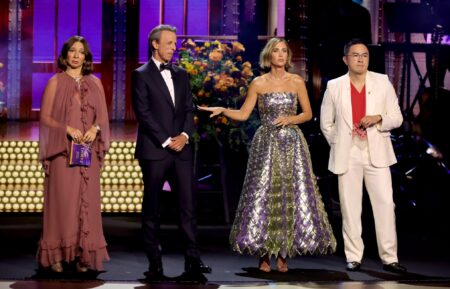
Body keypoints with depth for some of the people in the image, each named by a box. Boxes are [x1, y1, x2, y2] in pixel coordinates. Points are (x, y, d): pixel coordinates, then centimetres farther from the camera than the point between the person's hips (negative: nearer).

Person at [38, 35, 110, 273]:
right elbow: (45, 117, -1)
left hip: (88, 152, 3)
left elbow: (103, 116, 11)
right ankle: (57, 254, 0)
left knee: (87, 200, 0)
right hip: (62, 151, -3)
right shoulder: (55, 82, 3)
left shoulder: (95, 83, 11)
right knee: (62, 200, -5)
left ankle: (84, 254, 3)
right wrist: (67, 128, -15)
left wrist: (95, 128, -10)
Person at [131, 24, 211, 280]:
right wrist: (166, 141, -12)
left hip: (181, 149, 5)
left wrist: (184, 135, -5)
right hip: (154, 150, -5)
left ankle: (193, 259, 1)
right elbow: (143, 113, -9)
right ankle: (155, 263, 6)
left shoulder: (181, 75, 16)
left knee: (188, 204, -1)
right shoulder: (142, 75, -1)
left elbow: (189, 109, 13)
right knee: (152, 208, 2)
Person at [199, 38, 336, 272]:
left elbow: (308, 113, 9)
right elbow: (243, 114, 2)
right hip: (266, 144, -1)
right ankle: (264, 254, 4)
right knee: (263, 196, -4)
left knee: (291, 196, -2)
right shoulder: (258, 83, 3)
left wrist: (291, 119, -9)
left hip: (292, 144, 1)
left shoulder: (297, 82, 5)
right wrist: (222, 110, -14)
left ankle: (283, 254, 6)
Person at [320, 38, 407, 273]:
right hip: (347, 155, 0)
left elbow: (396, 117, 4)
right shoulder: (334, 86, 4)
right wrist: (338, 145, 4)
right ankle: (353, 257, 11)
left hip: (376, 153, 0)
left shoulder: (382, 82, 4)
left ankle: (389, 258, 1)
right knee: (350, 208, 3)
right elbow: (326, 123, 12)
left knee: (385, 203, -5)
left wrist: (378, 118, -14)